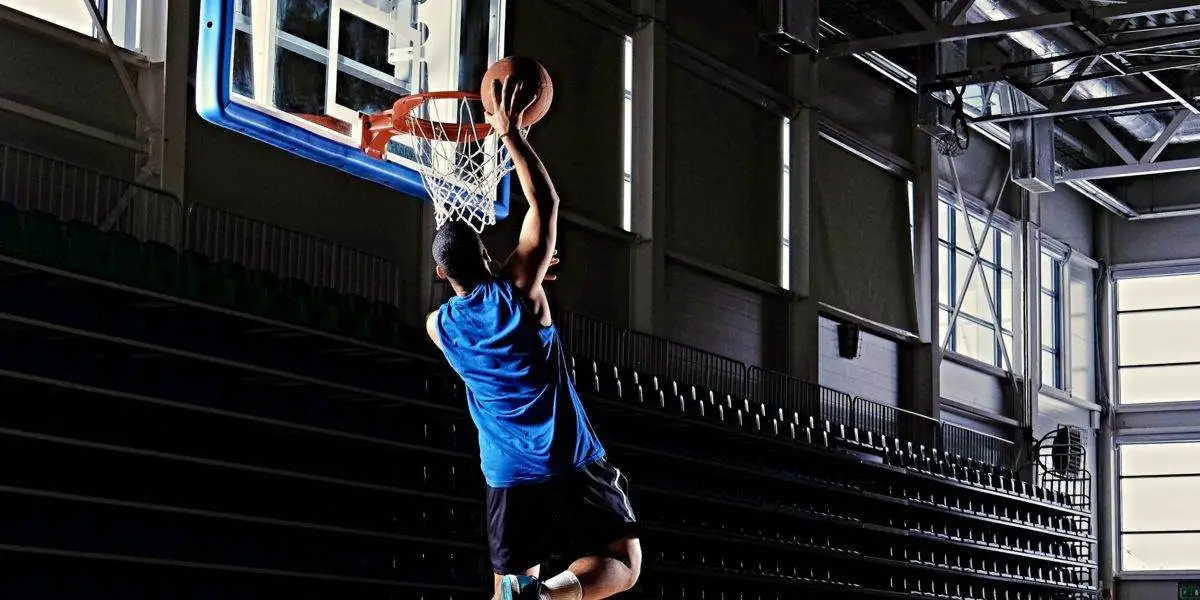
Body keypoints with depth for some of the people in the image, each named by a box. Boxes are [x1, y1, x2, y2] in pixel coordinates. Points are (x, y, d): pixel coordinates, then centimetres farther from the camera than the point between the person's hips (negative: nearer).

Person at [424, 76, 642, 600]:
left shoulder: (439, 327, 4)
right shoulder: (518, 290, -6)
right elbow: (545, 202, 1)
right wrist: (511, 133, 5)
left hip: (508, 476, 3)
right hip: (571, 464, -3)